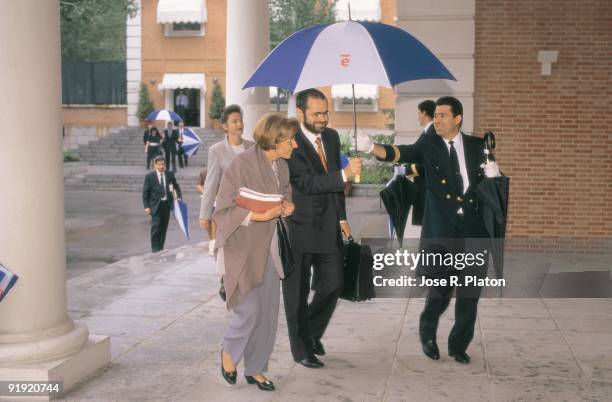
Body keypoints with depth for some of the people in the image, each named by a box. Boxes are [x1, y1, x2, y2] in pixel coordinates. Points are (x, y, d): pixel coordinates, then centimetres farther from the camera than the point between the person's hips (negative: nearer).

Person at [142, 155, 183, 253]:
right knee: (156, 226, -11)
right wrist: (146, 206, -9)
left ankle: (160, 247, 19)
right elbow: (145, 192, -3)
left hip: (167, 204, 4)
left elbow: (176, 186, 17)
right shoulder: (149, 176, -5)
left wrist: (179, 197, 2)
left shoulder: (170, 174, 4)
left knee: (164, 227, 8)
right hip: (156, 205, -3)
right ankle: (155, 249, -4)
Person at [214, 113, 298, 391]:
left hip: (268, 247, 7)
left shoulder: (281, 166, 3)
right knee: (250, 310, -9)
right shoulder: (241, 164, -18)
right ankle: (229, 351, 21)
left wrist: (286, 209, -5)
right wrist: (256, 215, -26)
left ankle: (255, 369, 22)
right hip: (242, 246, -6)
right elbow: (222, 210, -15)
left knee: (268, 313, 7)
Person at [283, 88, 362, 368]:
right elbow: (307, 183, -24)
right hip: (300, 228, -6)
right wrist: (345, 174, -32)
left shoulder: (331, 137, 7)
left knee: (332, 284, 9)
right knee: (298, 291, 6)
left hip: (329, 226, 6)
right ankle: (301, 349, 21)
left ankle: (311, 332, 34)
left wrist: (342, 217, 13)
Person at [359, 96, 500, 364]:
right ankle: (427, 334, 29)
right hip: (440, 230, -2)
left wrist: (493, 175, -7)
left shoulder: (477, 145, 8)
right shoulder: (428, 144, 1)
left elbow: (489, 183, 16)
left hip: (472, 230, 2)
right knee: (439, 291, 0)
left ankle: (459, 345, 23)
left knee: (469, 293, 5)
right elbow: (400, 153, -17)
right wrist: (372, 147, -35)